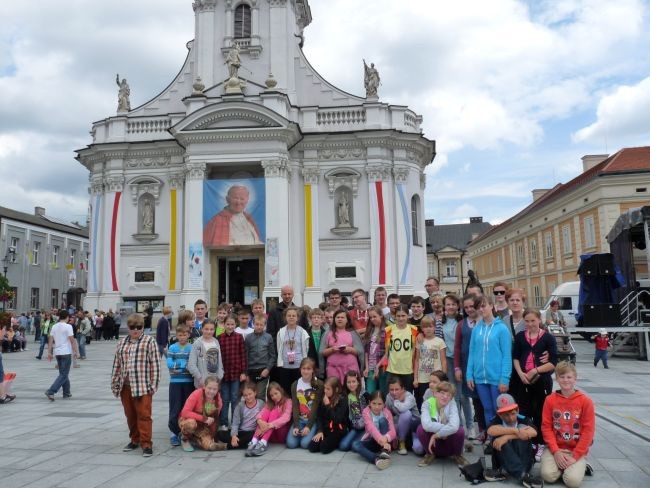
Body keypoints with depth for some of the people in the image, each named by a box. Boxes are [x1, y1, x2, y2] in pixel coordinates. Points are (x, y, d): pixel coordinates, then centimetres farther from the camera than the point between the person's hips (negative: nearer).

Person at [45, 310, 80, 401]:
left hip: (57, 352, 7)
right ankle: (51, 391, -15)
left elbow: (50, 340, 7)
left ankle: (66, 393, 23)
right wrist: (76, 352, -7)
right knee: (63, 374, -3)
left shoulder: (54, 327, 8)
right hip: (66, 352, -7)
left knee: (63, 373, 17)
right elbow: (72, 340, -13)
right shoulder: (68, 326, -10)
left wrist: (49, 352, 12)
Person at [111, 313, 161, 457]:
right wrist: (114, 383, 13)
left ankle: (146, 444, 1)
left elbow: (155, 364, -6)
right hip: (125, 386, 5)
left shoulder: (149, 341, -3)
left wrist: (153, 384, -10)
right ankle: (135, 440, 29)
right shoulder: (122, 343, 13)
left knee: (144, 415, -5)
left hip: (142, 386, -5)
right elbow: (117, 364, 16)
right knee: (130, 415, 13)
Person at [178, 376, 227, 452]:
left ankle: (193, 439, 14)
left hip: (203, 426, 4)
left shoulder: (218, 399, -11)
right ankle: (185, 439, -5)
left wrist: (212, 436, -5)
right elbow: (185, 412, -28)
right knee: (191, 423, -40)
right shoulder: (197, 394, -24)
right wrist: (204, 418, -31)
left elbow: (214, 419, 0)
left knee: (209, 446, -19)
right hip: (187, 420, -4)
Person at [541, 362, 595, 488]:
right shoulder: (550, 399, -2)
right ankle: (561, 465, 9)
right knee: (548, 476, -22)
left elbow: (588, 431, -7)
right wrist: (556, 451, -13)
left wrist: (575, 456, -13)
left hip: (577, 451, -1)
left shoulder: (585, 401, -6)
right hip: (555, 449, 1)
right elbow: (546, 427, -1)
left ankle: (580, 466, 9)